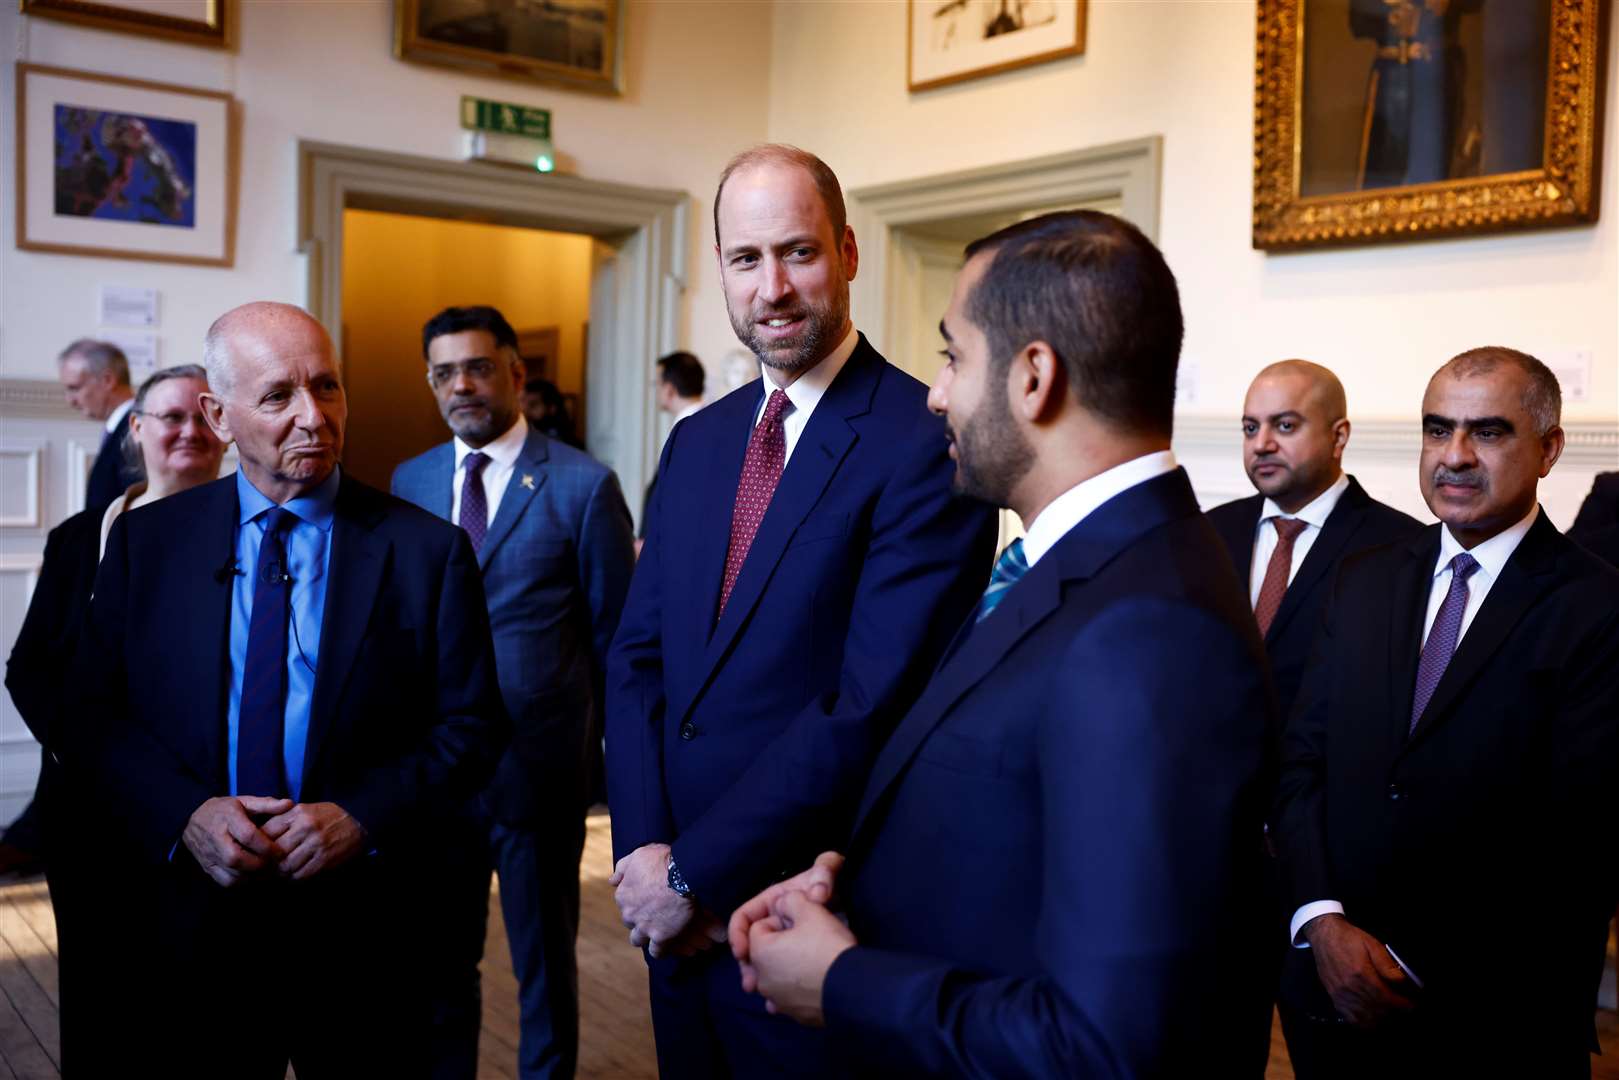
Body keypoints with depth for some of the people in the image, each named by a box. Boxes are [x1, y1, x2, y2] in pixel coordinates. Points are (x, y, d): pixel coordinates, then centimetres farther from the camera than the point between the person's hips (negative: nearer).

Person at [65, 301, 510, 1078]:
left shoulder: (426, 550, -4)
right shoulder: (146, 541, 2)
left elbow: (470, 726, -3)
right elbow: (90, 716, 3)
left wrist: (363, 817, -17)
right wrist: (184, 815, -13)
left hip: (358, 935, -1)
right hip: (185, 931, 1)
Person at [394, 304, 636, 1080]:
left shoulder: (584, 485, -9)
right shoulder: (411, 482, 5)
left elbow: (616, 636, -4)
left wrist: (608, 750, -1)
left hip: (540, 766, -3)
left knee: (544, 963, 14)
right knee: (439, 959, 17)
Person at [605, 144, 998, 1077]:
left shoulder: (928, 443, -16)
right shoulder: (696, 443, 8)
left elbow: (871, 706, -22)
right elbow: (638, 657, 7)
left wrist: (694, 872, -15)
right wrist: (645, 846, -7)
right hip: (680, 914, 6)